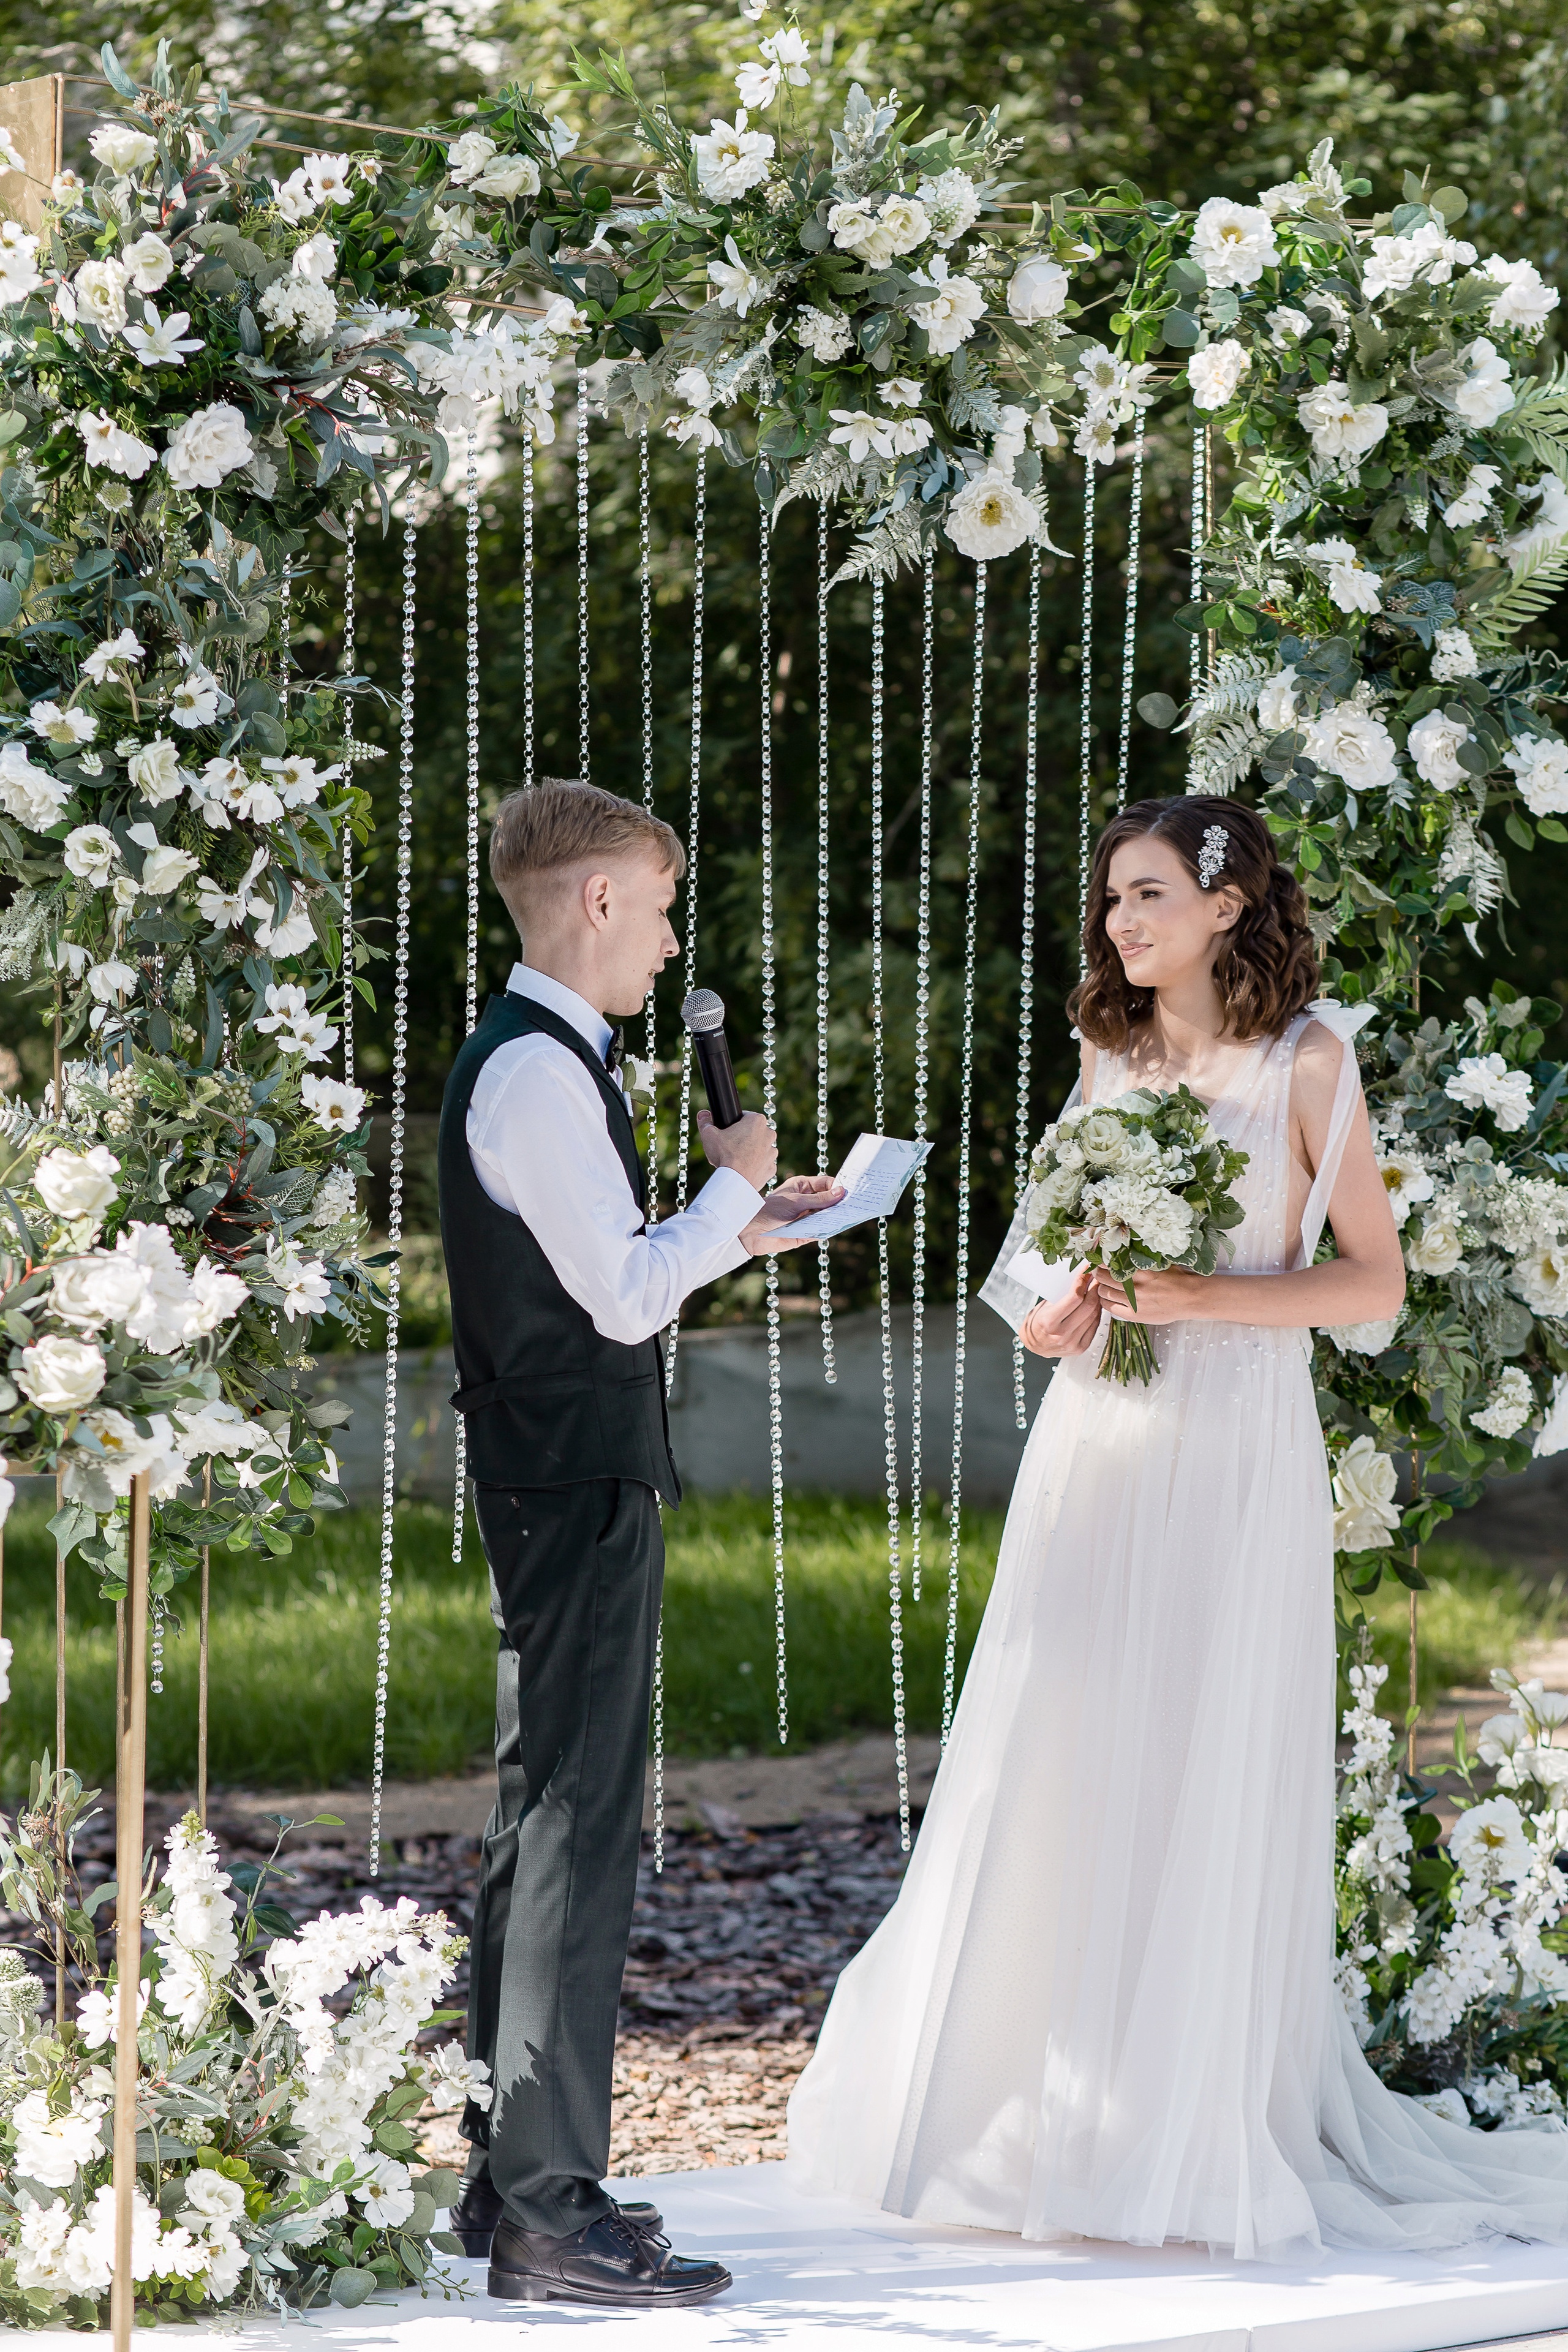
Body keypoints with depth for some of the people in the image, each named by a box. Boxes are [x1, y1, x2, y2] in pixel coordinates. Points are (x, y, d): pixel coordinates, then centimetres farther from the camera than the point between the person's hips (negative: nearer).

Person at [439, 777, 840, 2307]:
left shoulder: (538, 1060, 15)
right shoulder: (537, 1072, -17)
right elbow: (625, 1297, -20)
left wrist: (738, 1231, 19)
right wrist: (732, 1184, -7)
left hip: (558, 1485, 11)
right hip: (581, 1490, -11)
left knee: (544, 1824, 15)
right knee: (578, 1835, -10)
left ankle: (508, 2177, 22)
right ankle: (550, 2213, -10)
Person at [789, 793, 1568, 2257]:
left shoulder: (1305, 1061, -3)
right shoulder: (1108, 1052, 13)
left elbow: (1373, 1280, -5)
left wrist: (1194, 1299, -15)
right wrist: (1060, 1312, 2)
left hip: (1233, 1456, -5)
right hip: (1098, 1448, 5)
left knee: (1206, 1794, -3)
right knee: (1057, 1787, 2)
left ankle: (1195, 2144, 5)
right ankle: (1049, 2123, 9)